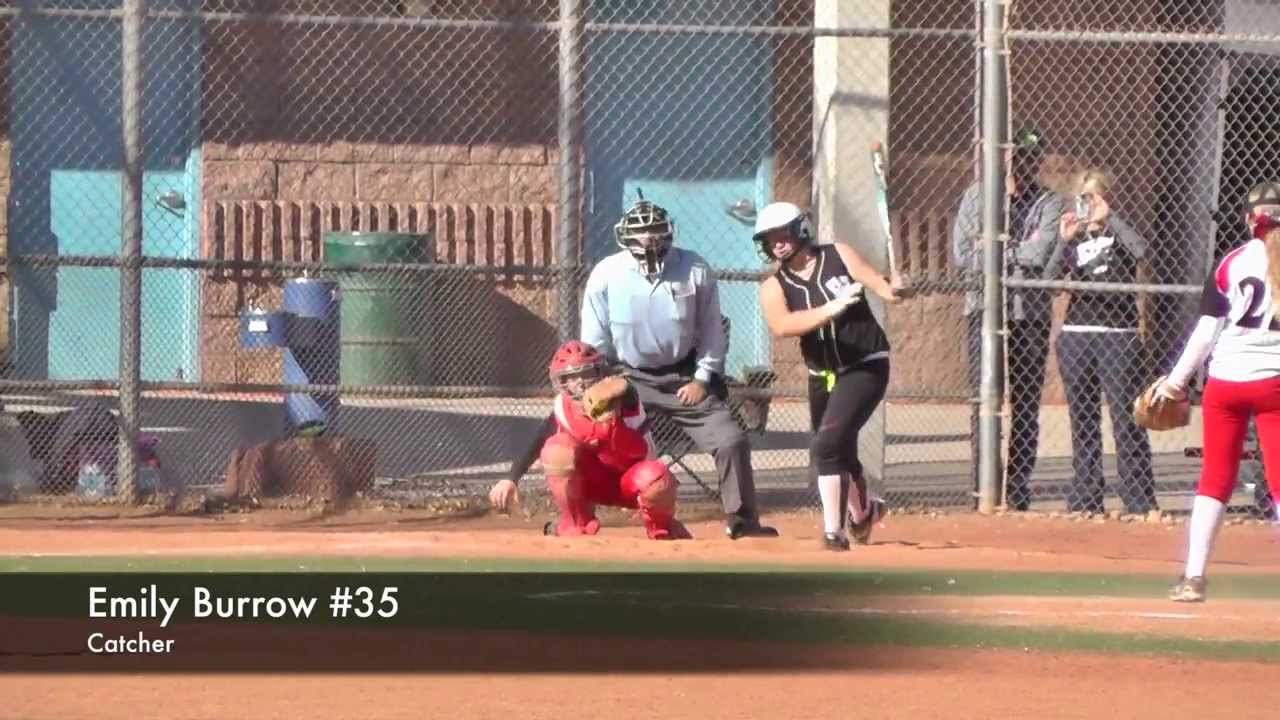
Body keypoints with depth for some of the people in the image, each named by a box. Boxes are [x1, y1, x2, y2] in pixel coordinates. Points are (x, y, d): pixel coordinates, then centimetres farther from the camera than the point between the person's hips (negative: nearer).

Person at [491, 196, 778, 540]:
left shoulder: (695, 271, -12)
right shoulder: (606, 275, -14)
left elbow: (711, 331, 1)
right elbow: (594, 343, -4)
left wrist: (703, 378, -5)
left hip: (684, 377, 1)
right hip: (629, 378, -1)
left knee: (731, 440, -5)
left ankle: (741, 520, 10)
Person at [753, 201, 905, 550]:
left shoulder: (838, 256, -7)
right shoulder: (774, 286, -4)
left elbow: (873, 280, -22)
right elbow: (782, 326, -24)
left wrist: (891, 290, -46)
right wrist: (830, 309, -38)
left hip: (866, 367, -5)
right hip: (822, 376, 5)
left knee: (827, 446, -21)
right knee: (839, 455, 21)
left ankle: (834, 531, -14)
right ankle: (863, 510, 51)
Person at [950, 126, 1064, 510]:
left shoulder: (1049, 203, 6)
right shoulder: (978, 196, 8)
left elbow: (1042, 258, -10)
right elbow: (962, 254, -2)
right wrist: (1019, 254, -4)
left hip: (1030, 313, 1)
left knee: (1026, 405, 3)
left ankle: (1017, 491, 9)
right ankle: (984, 490, -13)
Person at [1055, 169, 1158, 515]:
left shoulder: (1118, 234, 2)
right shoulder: (1074, 238, 12)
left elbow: (1140, 250, -22)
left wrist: (1108, 217, -16)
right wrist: (1065, 241, -11)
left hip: (1118, 334, -4)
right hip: (1076, 336, 4)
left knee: (1126, 419, -7)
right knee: (1082, 420, 7)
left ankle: (1140, 500, -7)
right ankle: (1085, 497, 11)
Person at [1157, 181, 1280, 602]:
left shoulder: (1232, 263, -1)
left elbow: (1206, 331, -1)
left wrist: (1177, 381, 6)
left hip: (1225, 380, 1)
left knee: (1214, 480, 10)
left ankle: (1193, 577, 8)